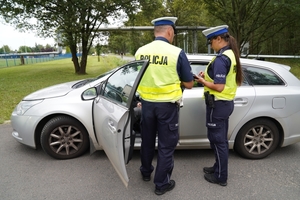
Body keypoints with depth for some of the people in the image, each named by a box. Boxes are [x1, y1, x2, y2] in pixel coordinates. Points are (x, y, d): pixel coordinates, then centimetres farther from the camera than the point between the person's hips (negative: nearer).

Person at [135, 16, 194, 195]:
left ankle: (146, 172, 42)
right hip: (167, 105, -4)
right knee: (166, 145, 11)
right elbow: (189, 84, -5)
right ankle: (162, 184, 24)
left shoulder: (140, 52, -1)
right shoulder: (177, 53, -13)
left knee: (147, 140, 22)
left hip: (147, 103, 4)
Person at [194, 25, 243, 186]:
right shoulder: (231, 55, 9)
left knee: (217, 139, 3)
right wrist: (208, 75, 6)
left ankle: (221, 177, 19)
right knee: (220, 139, 20)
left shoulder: (221, 59, -21)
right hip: (225, 103, 10)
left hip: (217, 105, -10)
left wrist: (203, 81, -10)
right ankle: (219, 168, 36)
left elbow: (219, 87, -25)